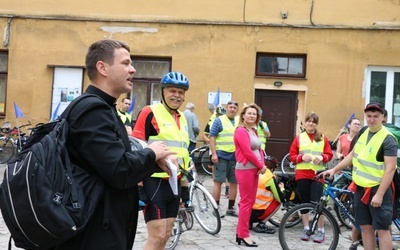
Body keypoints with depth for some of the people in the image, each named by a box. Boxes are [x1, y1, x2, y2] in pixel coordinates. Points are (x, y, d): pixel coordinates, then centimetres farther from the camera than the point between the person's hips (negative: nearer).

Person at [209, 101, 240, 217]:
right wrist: (214, 154, -14)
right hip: (221, 156, -6)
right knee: (218, 182, -2)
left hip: (236, 157, 6)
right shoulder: (219, 121, -2)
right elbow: (212, 138, -6)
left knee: (234, 182, 8)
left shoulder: (239, 122, 14)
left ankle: (231, 208, 18)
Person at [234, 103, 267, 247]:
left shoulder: (254, 131, 16)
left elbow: (259, 150, 14)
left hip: (254, 170, 9)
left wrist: (262, 165, -3)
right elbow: (248, 152, -19)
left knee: (251, 201, 12)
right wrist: (261, 166, -10)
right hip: (245, 170, -9)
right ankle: (243, 235, 3)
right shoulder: (241, 131, -13)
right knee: (246, 202, -5)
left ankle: (240, 231, 21)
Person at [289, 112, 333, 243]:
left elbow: (329, 155, 7)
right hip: (302, 174, 1)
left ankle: (321, 231, 5)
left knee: (316, 202, -8)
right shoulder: (299, 138, 6)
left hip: (317, 174, -1)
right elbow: (292, 156, 5)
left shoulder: (323, 138, 7)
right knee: (304, 202, 7)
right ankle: (306, 229, 18)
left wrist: (322, 157, -13)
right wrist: (302, 157, -13)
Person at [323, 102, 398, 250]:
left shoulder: (388, 139, -16)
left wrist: (379, 194, -23)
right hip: (361, 188, 7)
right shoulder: (363, 132, 7)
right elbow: (353, 154, 19)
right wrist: (334, 169, 15)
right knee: (365, 227, 12)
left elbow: (390, 169, -20)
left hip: (379, 188, -7)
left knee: (382, 229, -3)